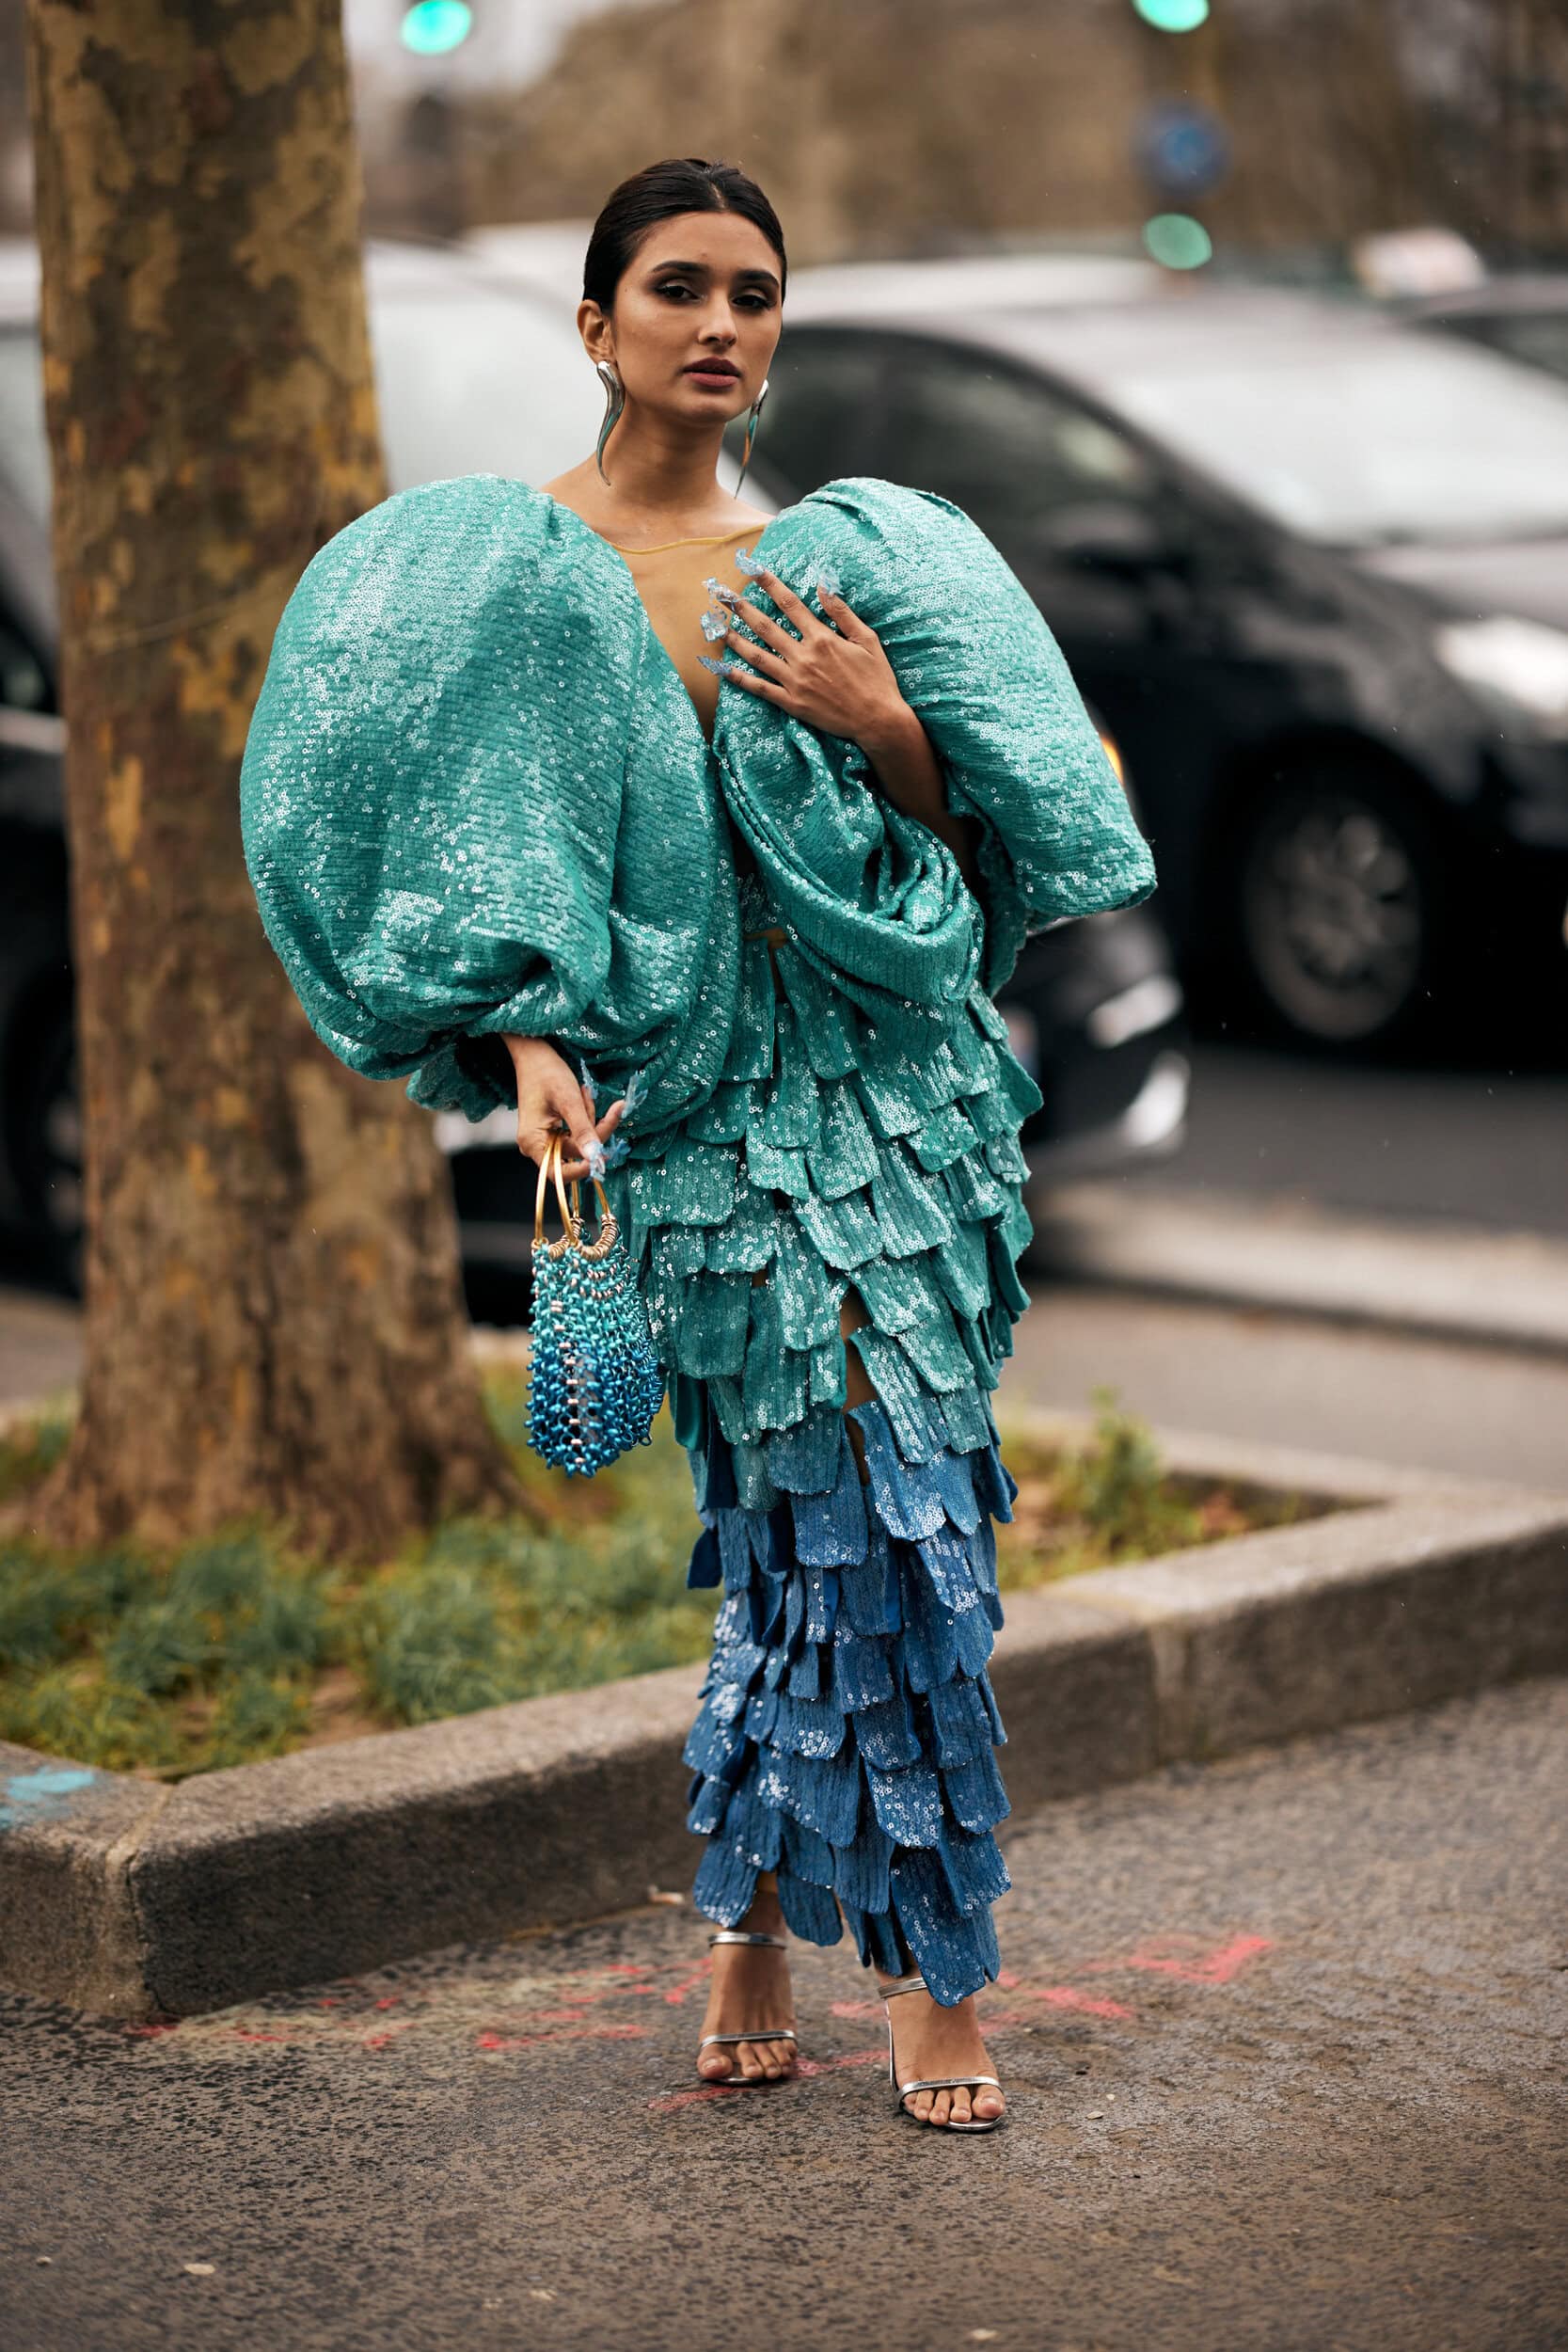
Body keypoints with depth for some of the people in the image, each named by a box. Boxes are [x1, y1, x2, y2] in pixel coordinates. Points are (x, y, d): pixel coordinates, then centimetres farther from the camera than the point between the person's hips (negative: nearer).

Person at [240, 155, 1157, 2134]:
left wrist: (886, 730, -8)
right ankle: (930, 1962, 8)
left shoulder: (855, 557, 10)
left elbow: (984, 848, 10)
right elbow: (477, 852, -1)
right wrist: (533, 1046, -14)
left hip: (889, 1075, 3)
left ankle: (752, 1933, 17)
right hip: (698, 1096, -2)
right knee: (871, 1507, -5)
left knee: (811, 1521, 2)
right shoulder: (493, 563, 3)